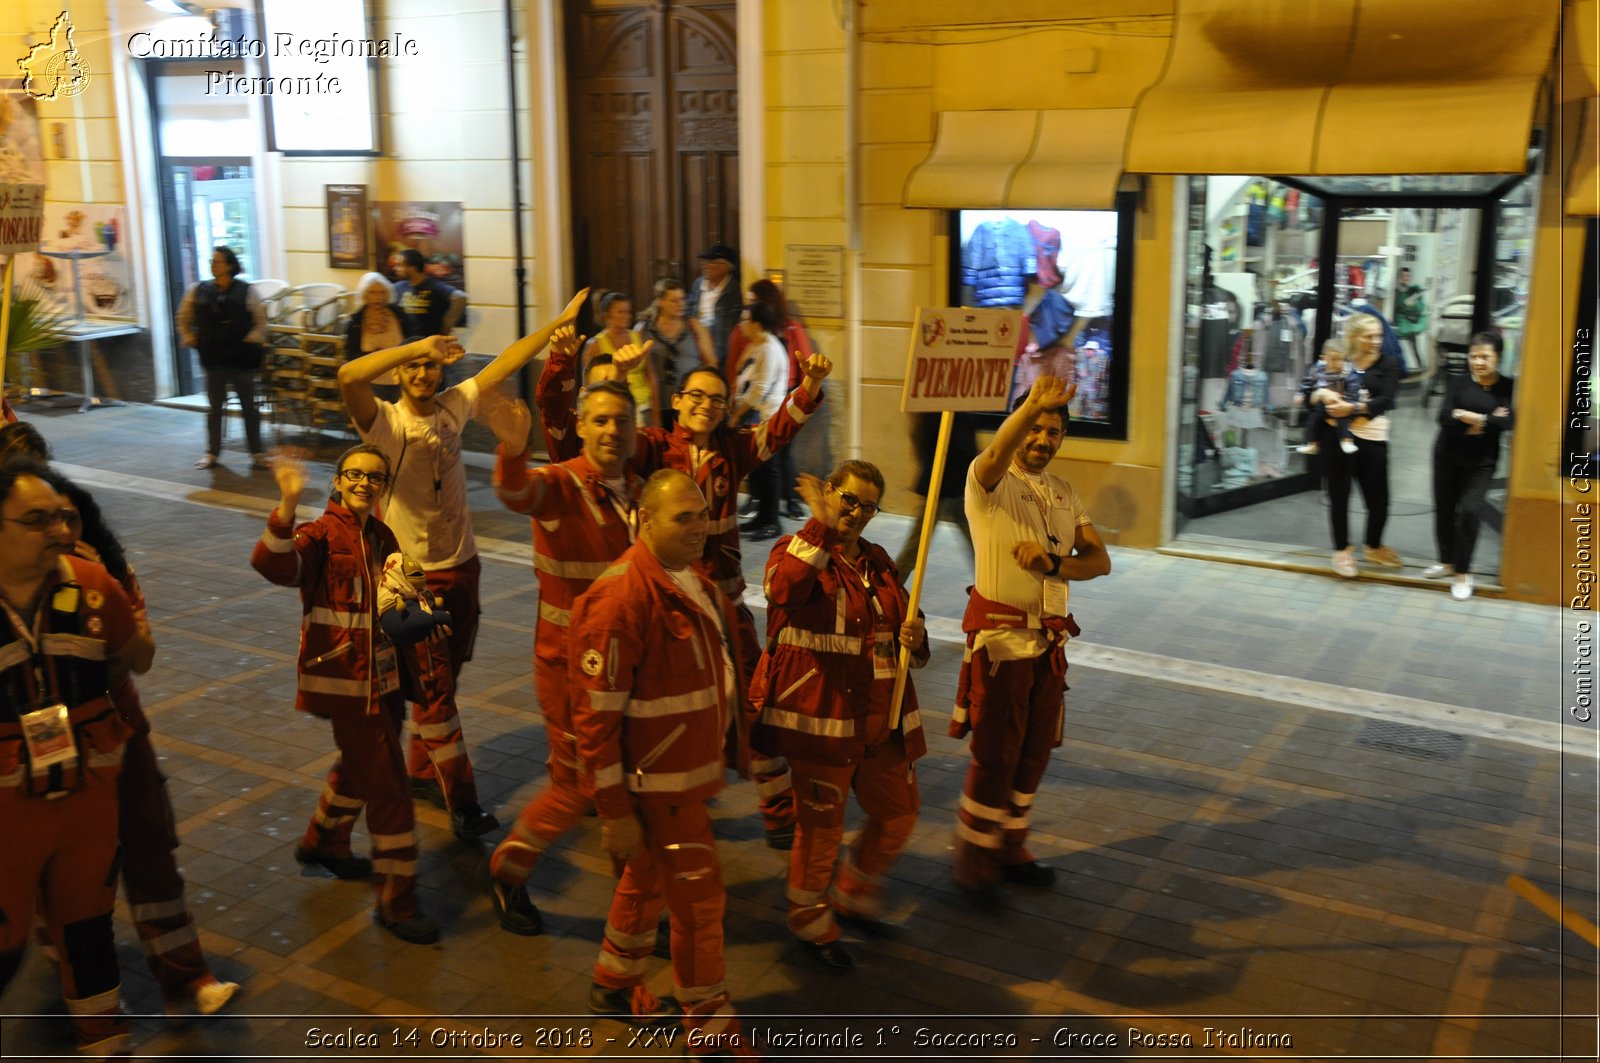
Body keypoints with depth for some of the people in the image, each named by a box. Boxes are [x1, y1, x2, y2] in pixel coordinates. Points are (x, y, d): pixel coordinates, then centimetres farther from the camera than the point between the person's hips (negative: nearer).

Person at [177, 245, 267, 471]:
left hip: (241, 358, -2)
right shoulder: (199, 291, 4)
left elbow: (261, 321, 1)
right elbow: (184, 318, 16)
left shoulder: (246, 292, -4)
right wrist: (190, 339, 6)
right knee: (214, 407, 10)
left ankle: (256, 453, 11)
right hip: (213, 359, 2)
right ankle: (211, 453, 18)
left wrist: (252, 340, -9)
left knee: (249, 406, 5)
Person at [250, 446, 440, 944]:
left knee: (361, 765, 25)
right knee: (388, 785, -6)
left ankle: (323, 841, 51)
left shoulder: (381, 535, 8)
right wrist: (288, 505, -49)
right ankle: (395, 899, 4)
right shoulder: (323, 535, -14)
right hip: (346, 679, -8)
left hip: (381, 674, 8)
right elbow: (275, 565, -34)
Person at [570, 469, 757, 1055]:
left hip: (692, 769, 9)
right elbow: (596, 714, -24)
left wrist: (719, 751, 20)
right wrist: (615, 811, -21)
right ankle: (707, 1020, 20)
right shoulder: (621, 599, -25)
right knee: (699, 894, 1)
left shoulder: (694, 581, 4)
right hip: (656, 783, -9)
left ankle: (614, 986, 42)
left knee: (649, 880, 23)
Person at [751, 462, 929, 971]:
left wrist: (914, 638, -1)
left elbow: (901, 622, 23)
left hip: (882, 718, 7)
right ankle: (811, 924, 27)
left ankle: (853, 895, 39)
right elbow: (784, 588, -33)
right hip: (822, 714, -7)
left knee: (898, 812, 15)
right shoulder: (796, 549, -8)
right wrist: (821, 524, -35)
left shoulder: (878, 561, 13)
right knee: (822, 823, 5)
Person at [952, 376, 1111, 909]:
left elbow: (1099, 559, 4)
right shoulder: (989, 481, -7)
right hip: (1000, 635, -6)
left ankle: (1010, 847, 29)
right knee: (995, 753, -2)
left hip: (1050, 639, 6)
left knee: (1034, 750, 13)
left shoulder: (1065, 494, 12)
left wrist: (1053, 564, -16)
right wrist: (1032, 406, -51)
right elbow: (997, 454, -33)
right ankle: (973, 859, 13)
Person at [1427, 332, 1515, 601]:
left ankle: (1463, 572, 2)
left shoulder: (1508, 387, -5)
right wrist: (1487, 421, -19)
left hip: (1481, 461, -2)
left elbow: (1508, 421, -19)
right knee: (1444, 508, 10)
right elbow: (1444, 417, -15)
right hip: (1447, 456, 3)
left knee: (1468, 511, -12)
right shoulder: (1457, 383, -2)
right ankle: (1447, 561, 31)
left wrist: (1472, 418, -21)